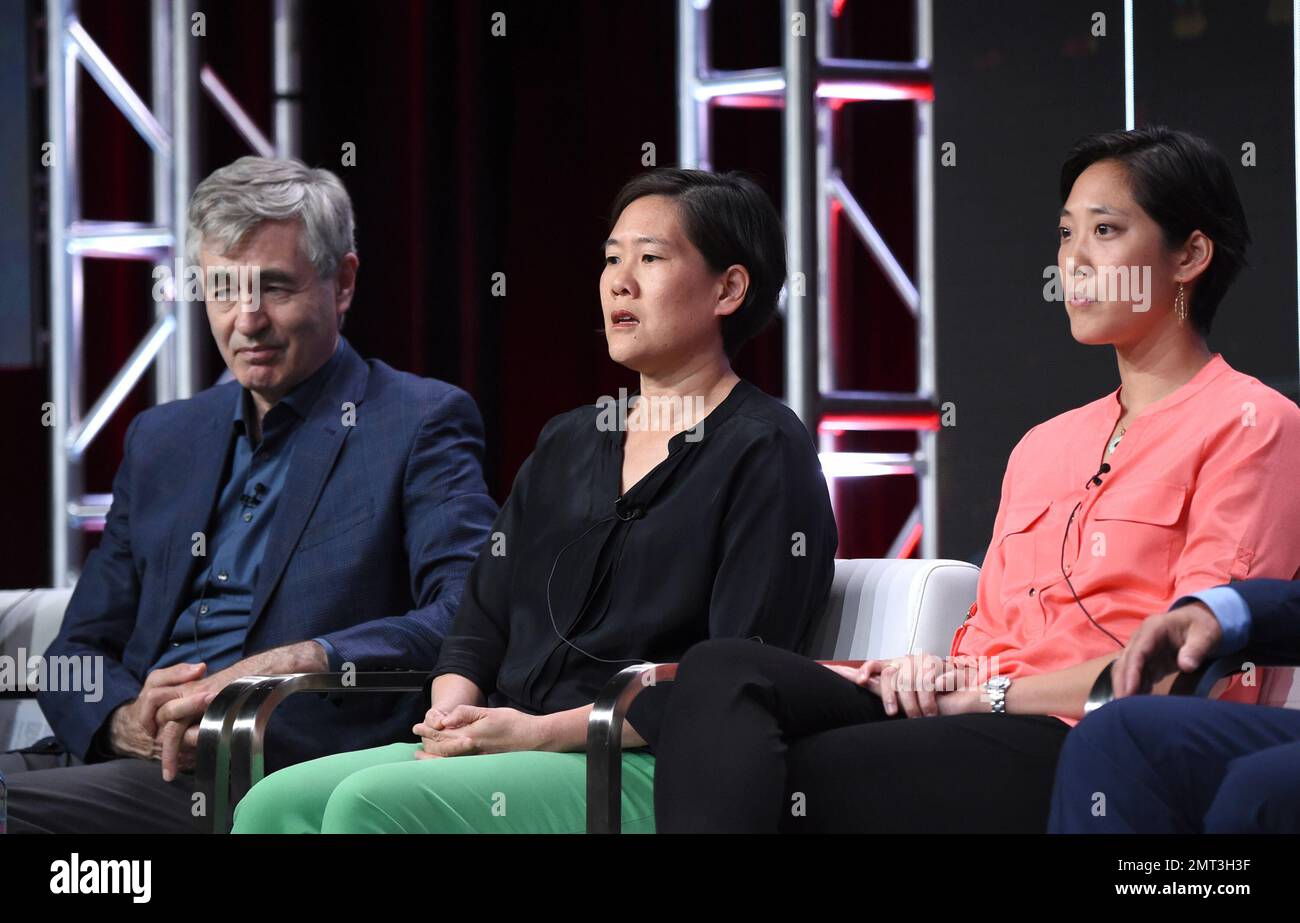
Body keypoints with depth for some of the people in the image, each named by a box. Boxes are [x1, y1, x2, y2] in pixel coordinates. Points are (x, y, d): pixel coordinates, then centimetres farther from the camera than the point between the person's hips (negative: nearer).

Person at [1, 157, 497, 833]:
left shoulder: (422, 423, 6)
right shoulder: (161, 438, 24)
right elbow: (80, 649, 20)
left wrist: (298, 663, -24)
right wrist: (124, 721, -5)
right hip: (131, 757, 6)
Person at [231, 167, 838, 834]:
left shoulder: (766, 453, -2)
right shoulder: (566, 444, 22)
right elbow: (482, 619, 20)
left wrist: (541, 731, -16)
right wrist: (450, 717, -5)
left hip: (649, 773, -7)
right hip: (508, 751, 7)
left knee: (372, 802, -30)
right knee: (275, 804, -18)